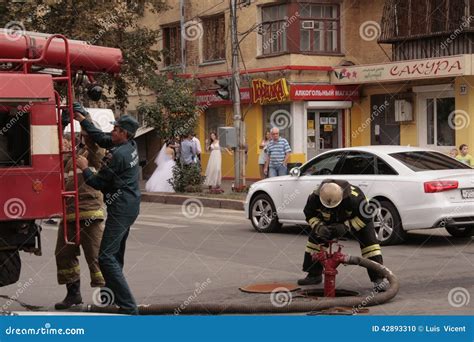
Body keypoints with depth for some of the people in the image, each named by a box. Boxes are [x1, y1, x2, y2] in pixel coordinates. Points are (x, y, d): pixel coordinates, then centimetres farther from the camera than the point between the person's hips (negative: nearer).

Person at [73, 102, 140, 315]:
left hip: (121, 209, -10)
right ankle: (111, 292, 35)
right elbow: (101, 138, 20)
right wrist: (82, 119, 24)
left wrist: (84, 168, 4)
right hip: (130, 207, 10)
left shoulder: (118, 155, -19)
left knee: (107, 257, -12)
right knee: (116, 253, 22)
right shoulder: (131, 146, 7)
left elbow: (98, 183, -12)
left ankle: (128, 307, -18)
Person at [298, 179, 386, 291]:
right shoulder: (315, 197, -33)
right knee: (315, 239, -4)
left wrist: (346, 226, -38)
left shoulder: (354, 197, -43)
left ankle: (378, 278, -14)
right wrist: (319, 227, -32)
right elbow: (310, 215, -14)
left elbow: (365, 216, -30)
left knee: (369, 242, -19)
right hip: (329, 220, 3)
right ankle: (314, 275, 12)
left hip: (355, 219, -3)